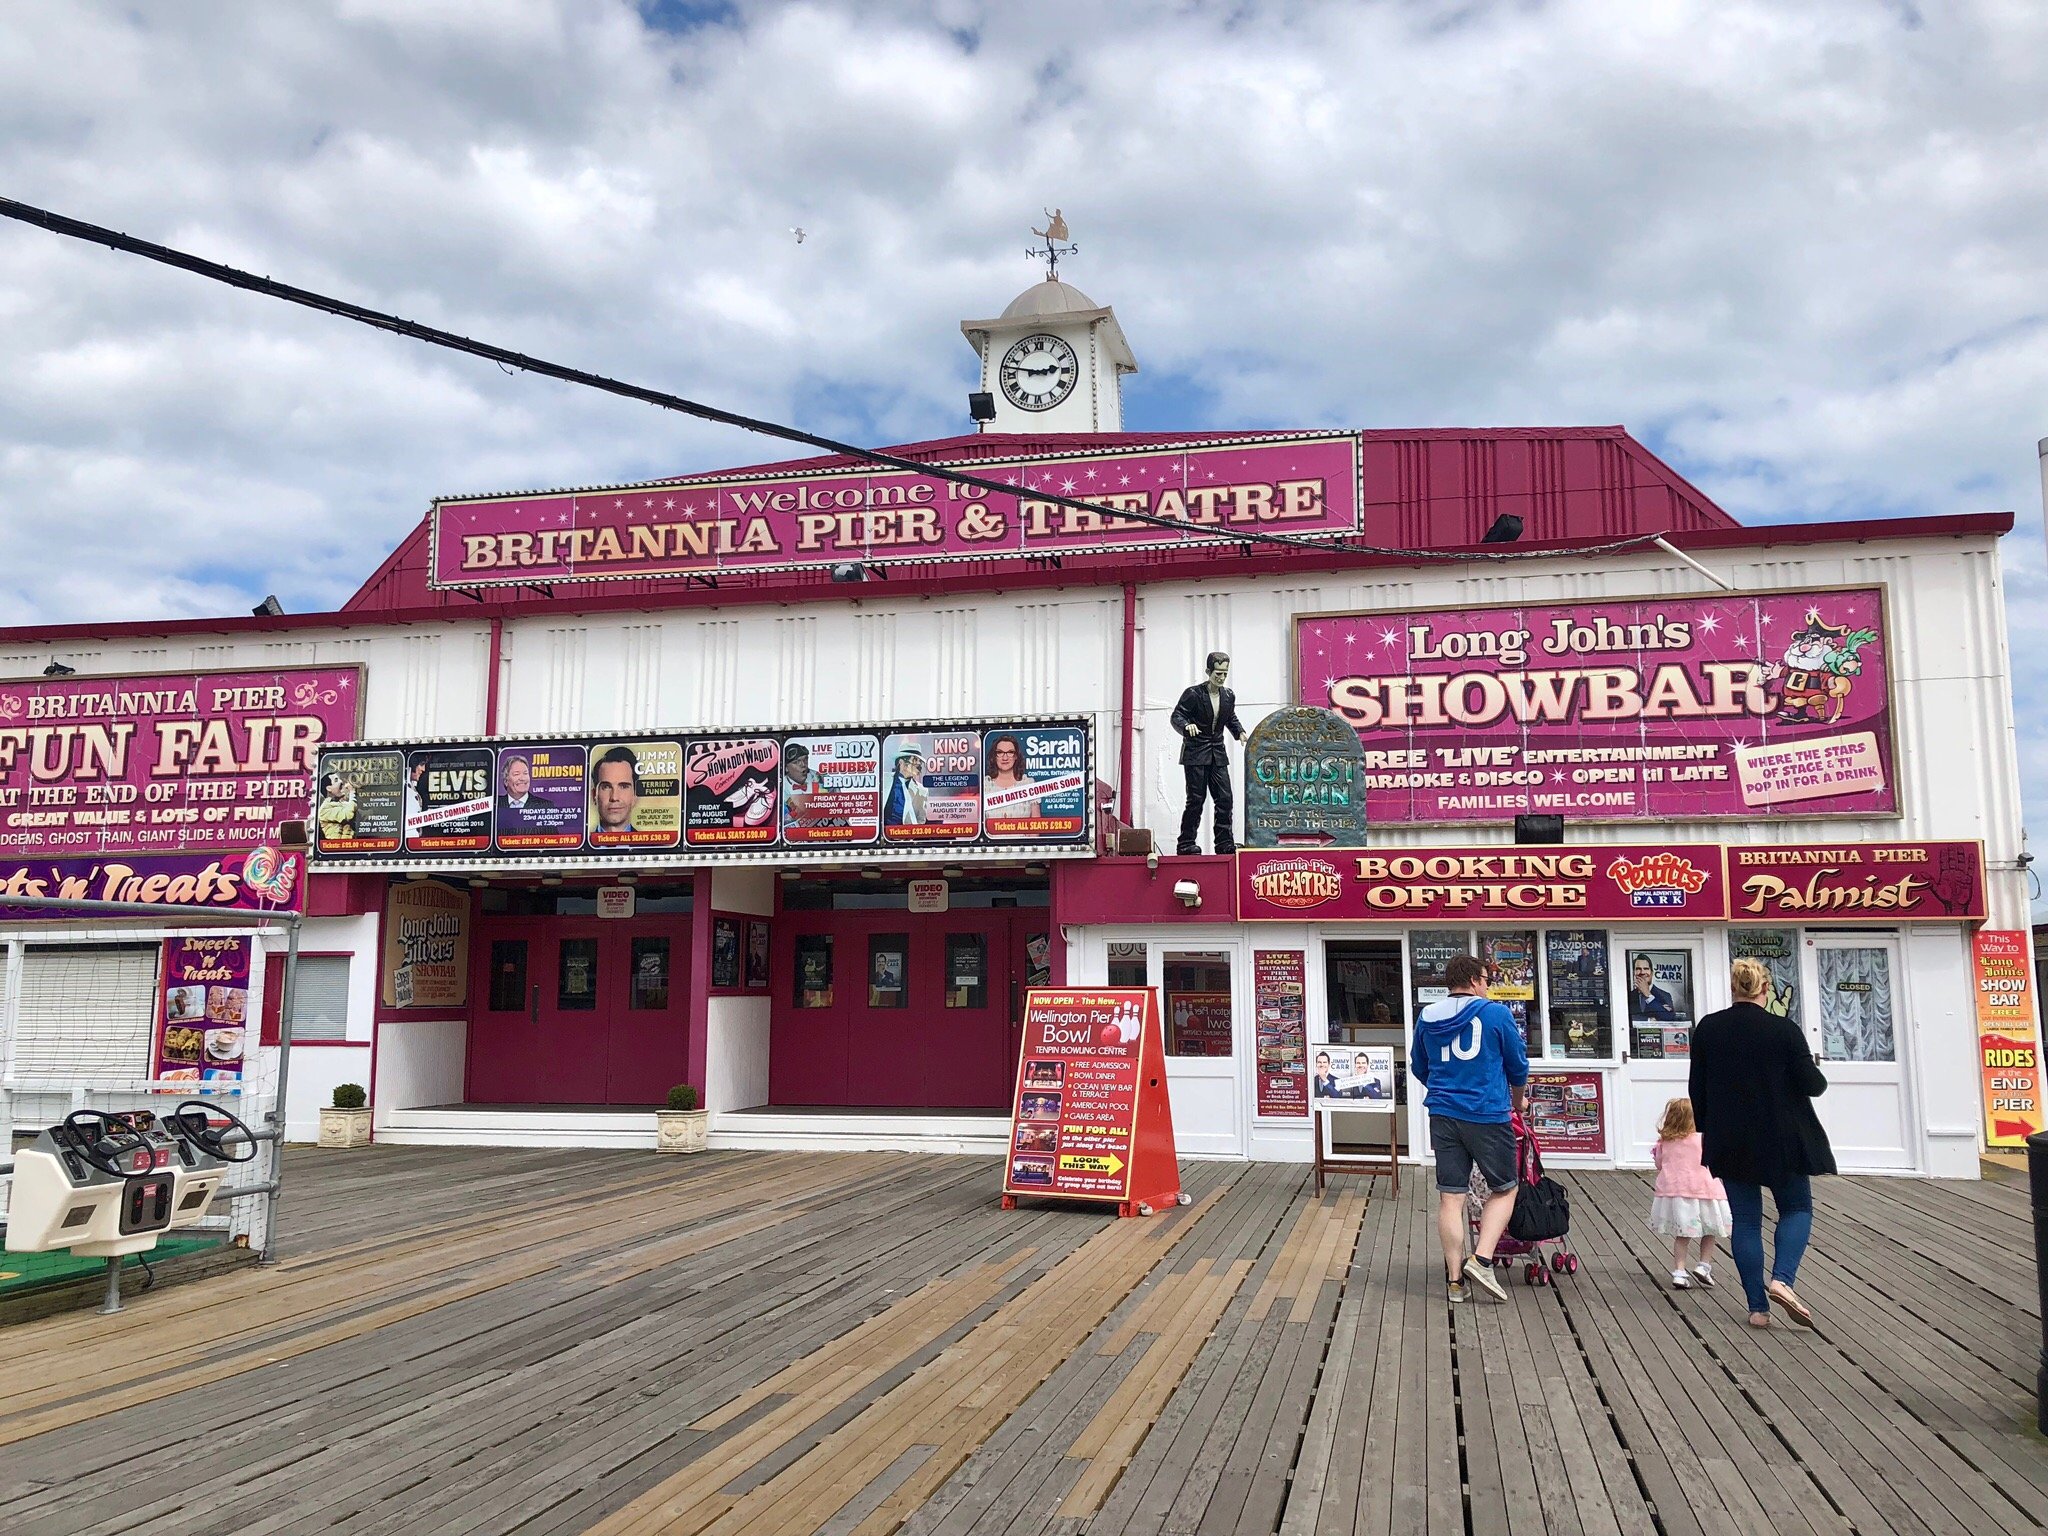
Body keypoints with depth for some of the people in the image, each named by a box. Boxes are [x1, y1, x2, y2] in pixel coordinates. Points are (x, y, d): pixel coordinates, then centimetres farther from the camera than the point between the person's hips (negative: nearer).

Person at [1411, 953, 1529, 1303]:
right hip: (1488, 1115, -4)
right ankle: (1482, 1259, -4)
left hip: (1443, 1115, 4)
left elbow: (1418, 1068, 18)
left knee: (1450, 1197, 7)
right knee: (1503, 1190, 13)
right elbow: (1518, 1065, 5)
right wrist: (1518, 1101, 25)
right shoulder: (1496, 1014, -4)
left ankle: (1456, 1280, 11)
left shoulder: (1427, 1018, 7)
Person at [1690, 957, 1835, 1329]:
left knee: (1745, 1219, 9)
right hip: (1782, 1139, -2)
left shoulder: (1707, 1028, -2)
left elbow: (1697, 1089, 3)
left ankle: (1757, 1307, 7)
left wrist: (1707, 1130, 16)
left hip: (1730, 1141, 2)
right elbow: (1812, 1085, -8)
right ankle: (1782, 1279, -8)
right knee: (1797, 1208, 15)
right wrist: (1817, 1073, 16)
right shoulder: (1785, 1030, -11)